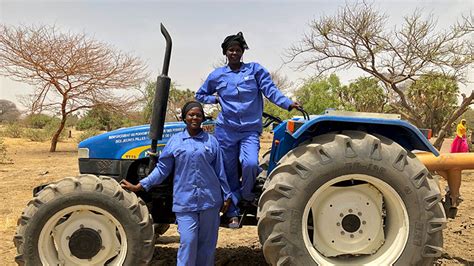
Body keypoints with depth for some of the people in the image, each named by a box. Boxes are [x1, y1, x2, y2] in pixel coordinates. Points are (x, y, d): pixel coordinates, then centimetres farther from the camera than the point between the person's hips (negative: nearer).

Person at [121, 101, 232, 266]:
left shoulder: (211, 141, 6)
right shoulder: (175, 141, 4)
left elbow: (220, 171, 7)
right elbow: (162, 169, 6)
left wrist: (226, 196, 7)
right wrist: (139, 186, 1)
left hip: (210, 200, 1)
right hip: (185, 201, -1)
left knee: (207, 242, 9)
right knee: (188, 242, -4)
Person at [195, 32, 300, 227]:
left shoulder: (255, 69, 4)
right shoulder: (217, 75, 9)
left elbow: (270, 90, -5)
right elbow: (200, 95, 21)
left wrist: (288, 104, -21)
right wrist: (217, 99, 3)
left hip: (250, 130, -2)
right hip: (225, 130, 2)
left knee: (250, 163, -25)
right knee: (230, 173, 7)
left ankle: (247, 195, 6)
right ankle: (233, 213, 21)